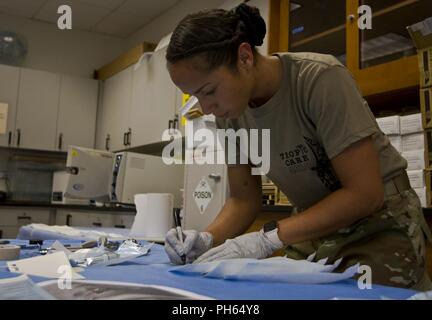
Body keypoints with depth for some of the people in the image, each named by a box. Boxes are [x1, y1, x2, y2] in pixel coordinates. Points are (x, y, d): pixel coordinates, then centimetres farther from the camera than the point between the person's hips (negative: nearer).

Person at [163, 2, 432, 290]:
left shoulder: (320, 79, -26)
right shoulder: (230, 115, -8)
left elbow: (365, 193, -27)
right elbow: (244, 199, -1)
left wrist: (269, 239, -33)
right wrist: (208, 239, -21)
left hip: (380, 222, -4)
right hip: (315, 228, 5)